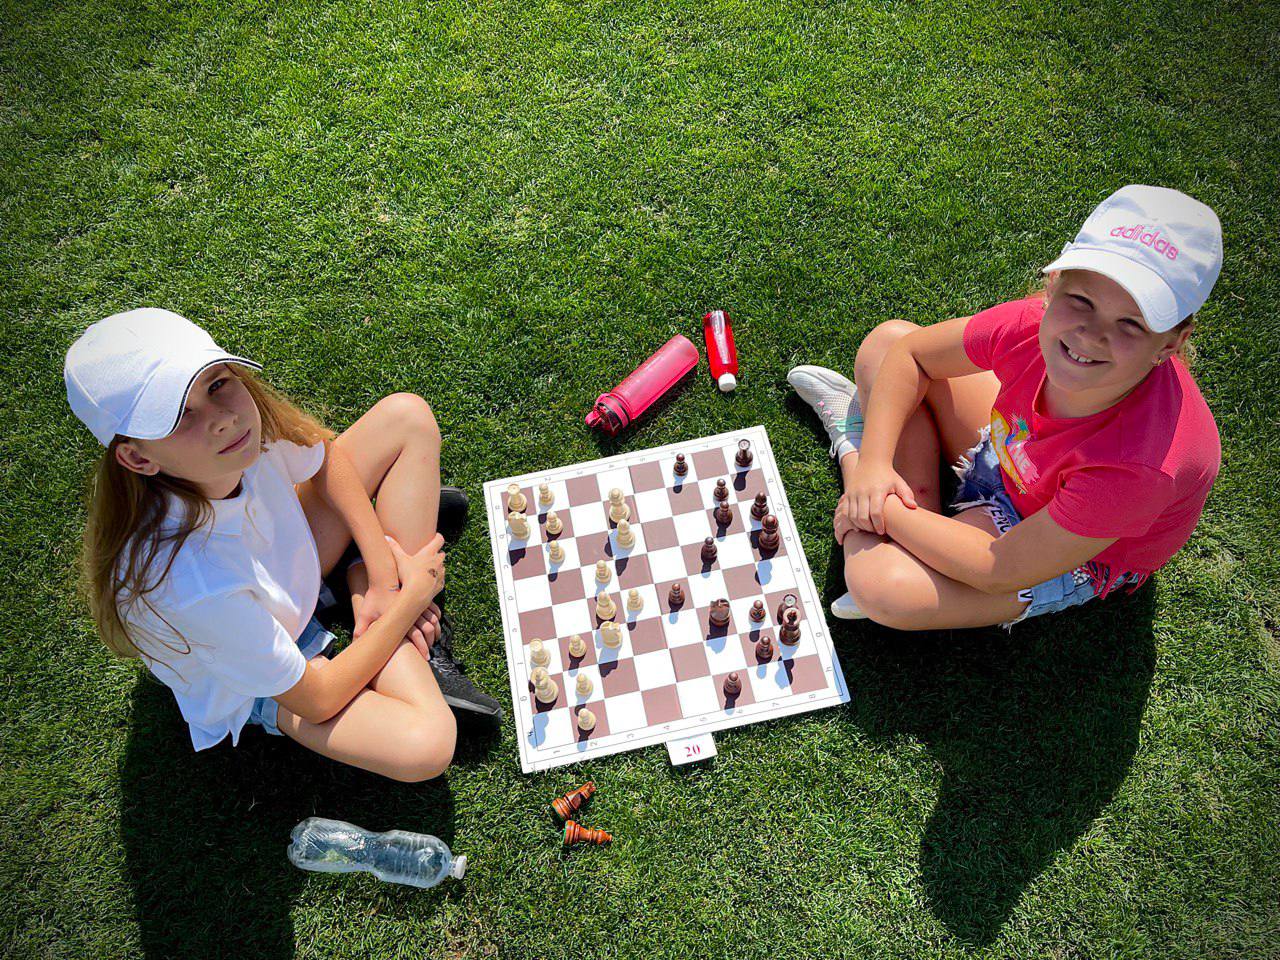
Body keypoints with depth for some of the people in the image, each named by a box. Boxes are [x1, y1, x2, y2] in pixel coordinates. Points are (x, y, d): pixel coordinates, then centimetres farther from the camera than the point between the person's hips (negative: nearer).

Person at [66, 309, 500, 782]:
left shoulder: (249, 422, -28)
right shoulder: (188, 584, -42)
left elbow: (328, 459, -2)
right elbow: (317, 701, -27)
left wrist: (385, 576, -10)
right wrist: (413, 592, -18)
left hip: (290, 562, 7)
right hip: (253, 689, -6)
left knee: (407, 415, -3)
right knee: (426, 746, -32)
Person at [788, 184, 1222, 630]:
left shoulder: (1143, 462, -43)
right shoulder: (1033, 325, -30)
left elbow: (999, 572, -33)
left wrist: (887, 512, -24)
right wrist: (874, 463, -20)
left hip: (1082, 556, -4)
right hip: (1009, 455, 5)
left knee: (880, 585, -25)